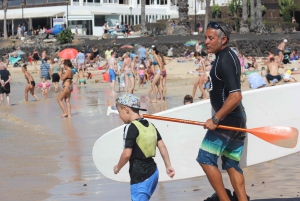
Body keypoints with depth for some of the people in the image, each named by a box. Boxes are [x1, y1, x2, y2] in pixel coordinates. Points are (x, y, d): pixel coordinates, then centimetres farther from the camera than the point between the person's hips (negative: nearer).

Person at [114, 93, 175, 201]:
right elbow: (162, 146, 10)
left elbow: (127, 154, -18)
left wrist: (118, 167, -1)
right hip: (152, 172, 9)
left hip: (140, 176, -9)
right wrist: (168, 166, 15)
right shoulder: (150, 125, 10)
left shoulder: (131, 128, -15)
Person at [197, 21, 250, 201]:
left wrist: (215, 119, -23)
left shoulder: (224, 60, -19)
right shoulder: (229, 55, 12)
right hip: (236, 119, 10)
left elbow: (235, 96, -27)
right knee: (231, 164, 12)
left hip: (227, 119, -10)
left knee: (206, 159, -4)